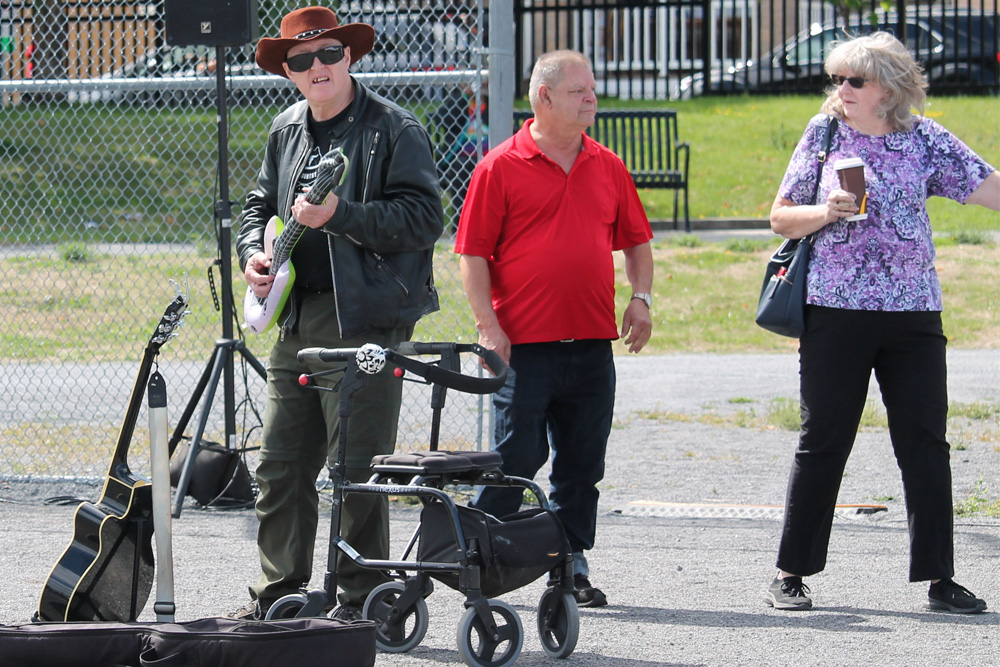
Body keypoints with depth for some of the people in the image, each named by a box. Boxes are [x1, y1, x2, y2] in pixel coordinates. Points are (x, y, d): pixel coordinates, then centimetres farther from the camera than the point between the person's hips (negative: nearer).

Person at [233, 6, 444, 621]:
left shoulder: (394, 130, -6)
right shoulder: (286, 131, 16)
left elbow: (423, 219, -13)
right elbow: (261, 205, 29)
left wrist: (339, 216, -21)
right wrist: (254, 252, 7)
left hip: (365, 319, -7)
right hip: (296, 320, 7)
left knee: (358, 467, -5)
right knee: (282, 464, 10)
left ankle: (361, 598, 4)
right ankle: (279, 593, 20)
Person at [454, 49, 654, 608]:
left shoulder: (607, 167, 12)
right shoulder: (501, 168, -3)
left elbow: (636, 240, 21)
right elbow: (473, 252, -4)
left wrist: (641, 297, 6)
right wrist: (489, 325, -11)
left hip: (592, 345, 5)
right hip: (524, 345, -5)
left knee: (582, 464, 8)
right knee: (516, 458, -6)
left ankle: (573, 564, 18)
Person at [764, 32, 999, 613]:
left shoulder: (925, 139, 5)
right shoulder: (824, 134, 6)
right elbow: (781, 217, 8)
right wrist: (825, 213, -11)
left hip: (914, 313, 1)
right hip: (835, 310, -1)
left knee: (926, 443, 0)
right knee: (822, 442, 2)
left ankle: (939, 577, 5)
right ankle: (792, 573, 10)